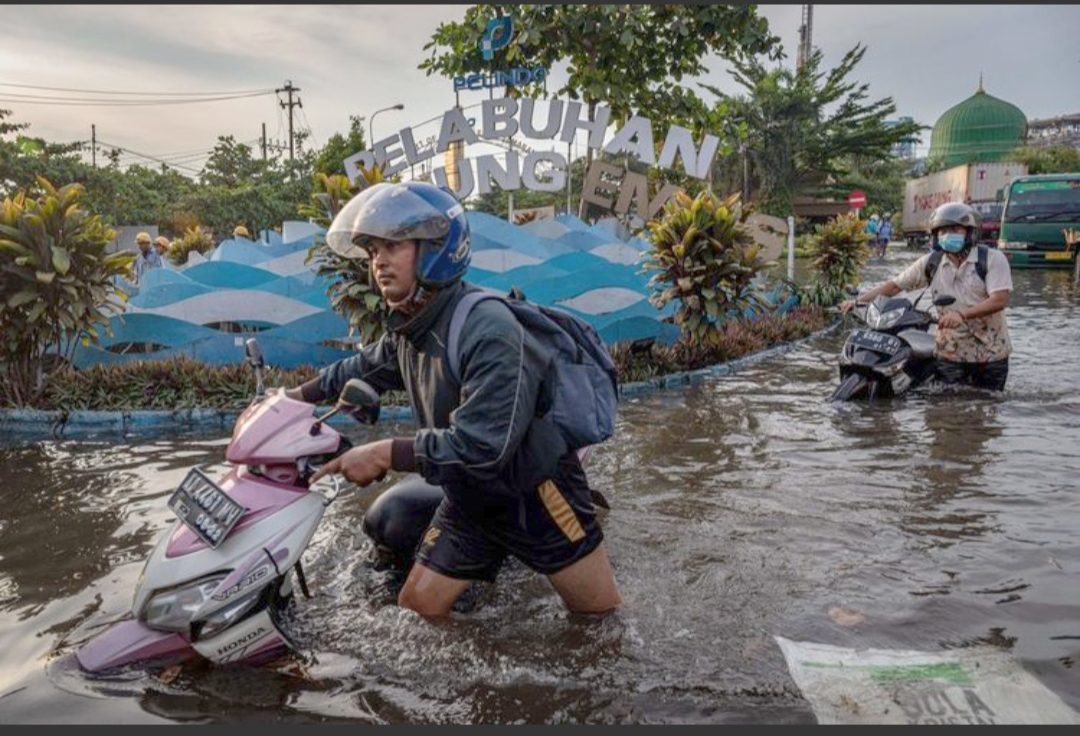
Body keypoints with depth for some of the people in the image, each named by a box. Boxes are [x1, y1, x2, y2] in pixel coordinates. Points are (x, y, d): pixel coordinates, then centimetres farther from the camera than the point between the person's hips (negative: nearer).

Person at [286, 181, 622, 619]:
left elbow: (482, 446, -33)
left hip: (537, 496, -7)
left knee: (604, 618, 5)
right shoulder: (408, 330, 0)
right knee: (417, 608, 9)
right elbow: (365, 367, 23)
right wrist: (296, 396, 21)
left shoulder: (486, 327, -28)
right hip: (469, 501, 8)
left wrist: (384, 455, -28)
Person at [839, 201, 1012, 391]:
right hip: (949, 353, 2)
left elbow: (1000, 300, -20)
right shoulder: (930, 263, 2)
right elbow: (895, 285, 5)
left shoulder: (992, 258, -8)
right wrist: (858, 300, -7)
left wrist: (962, 314, -34)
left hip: (990, 355, -1)